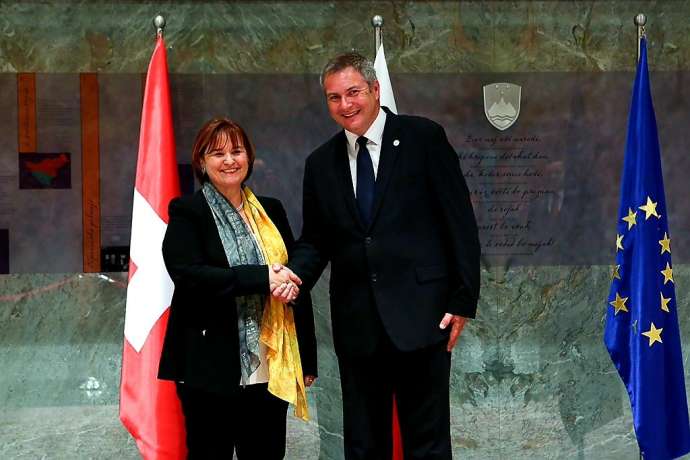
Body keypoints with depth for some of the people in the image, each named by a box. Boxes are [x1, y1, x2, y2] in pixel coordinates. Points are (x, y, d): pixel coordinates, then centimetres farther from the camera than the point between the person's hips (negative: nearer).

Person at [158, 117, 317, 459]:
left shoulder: (271, 211, 13)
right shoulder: (187, 213, -1)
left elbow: (296, 279, 16)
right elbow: (189, 275, -16)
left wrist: (307, 360, 8)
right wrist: (262, 278, -20)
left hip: (269, 368, 4)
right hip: (211, 369, -4)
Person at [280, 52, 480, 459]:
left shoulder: (424, 138, -1)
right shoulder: (320, 163, 11)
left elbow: (461, 223, -2)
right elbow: (315, 241, 15)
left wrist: (464, 299, -7)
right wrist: (295, 276, -7)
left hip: (419, 317, -4)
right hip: (356, 324, 4)